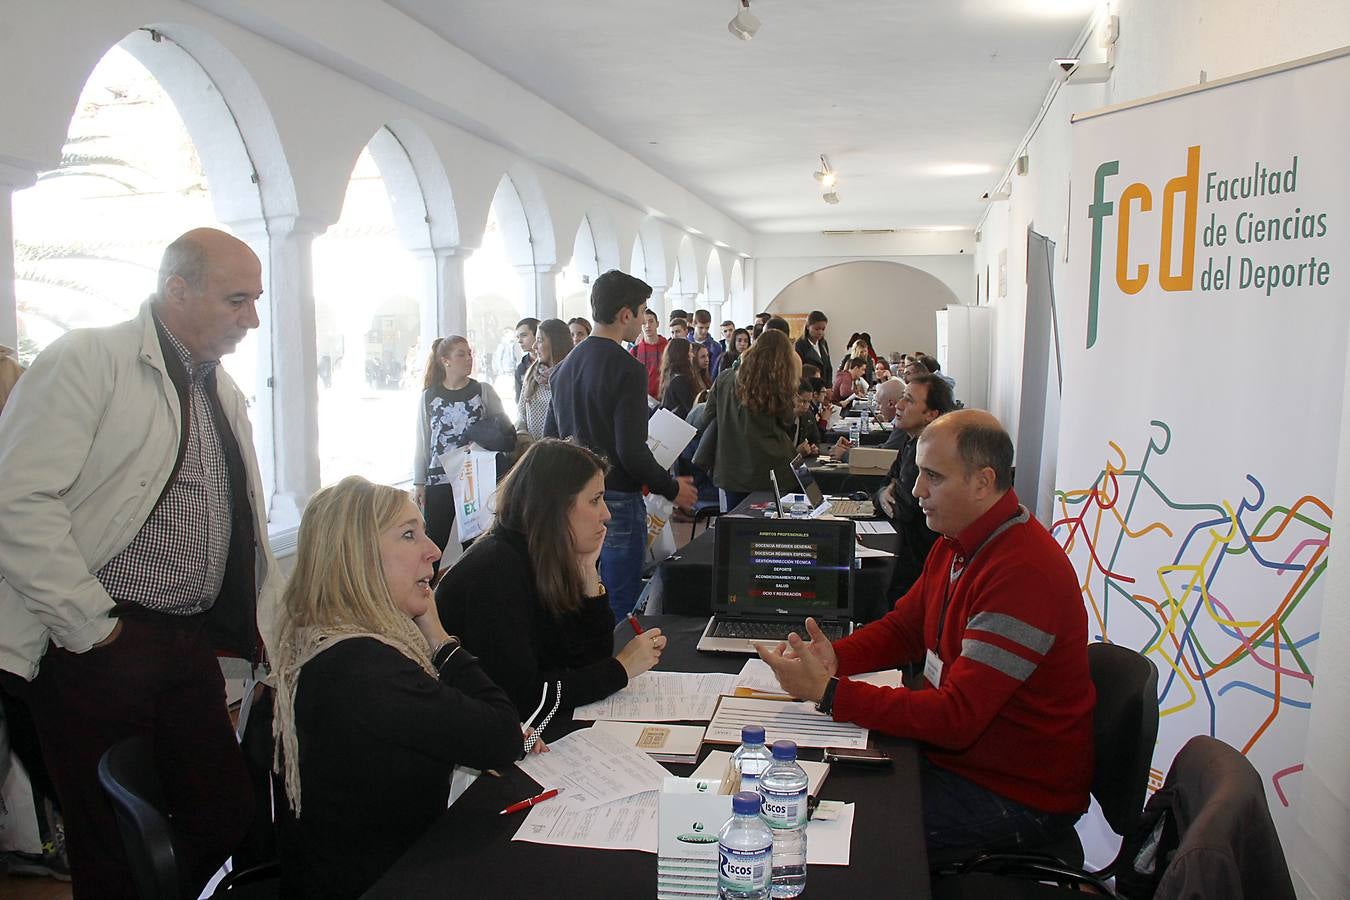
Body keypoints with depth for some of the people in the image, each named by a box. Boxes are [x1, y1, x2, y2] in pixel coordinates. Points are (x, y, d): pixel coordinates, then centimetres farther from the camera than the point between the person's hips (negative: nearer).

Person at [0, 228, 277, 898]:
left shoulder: (224, 393, 15)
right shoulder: (87, 360, -9)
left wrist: (255, 630, 14)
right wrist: (92, 627, -16)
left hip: (193, 645, 7)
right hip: (97, 644, -6)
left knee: (227, 819, 10)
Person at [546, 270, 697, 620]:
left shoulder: (565, 366, 9)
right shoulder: (627, 370, -16)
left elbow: (550, 435, 16)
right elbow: (632, 451, -21)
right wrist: (673, 489, -7)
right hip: (617, 500, -8)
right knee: (618, 609, 3)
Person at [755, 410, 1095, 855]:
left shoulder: (1023, 572, -28)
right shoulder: (958, 543, 4)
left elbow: (957, 718, -30)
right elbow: (902, 628, 13)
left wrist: (828, 692, -30)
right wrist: (833, 657, -9)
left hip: (1019, 796, -9)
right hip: (955, 754, 9)